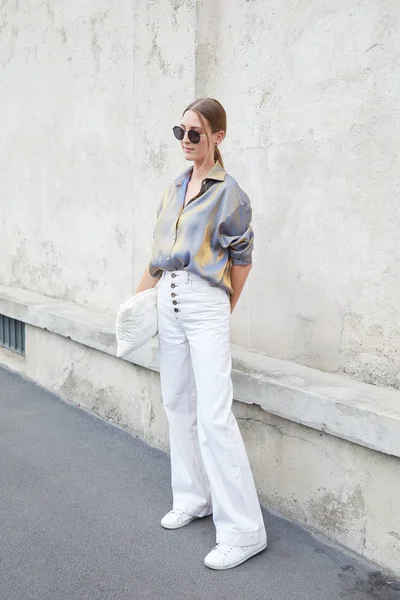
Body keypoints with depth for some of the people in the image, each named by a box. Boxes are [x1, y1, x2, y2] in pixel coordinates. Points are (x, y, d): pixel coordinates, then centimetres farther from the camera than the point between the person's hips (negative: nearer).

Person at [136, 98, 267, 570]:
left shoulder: (228, 192, -4)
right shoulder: (173, 189, 15)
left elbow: (241, 257, 0)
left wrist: (223, 310, 6)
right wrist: (138, 297, 16)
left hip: (206, 304, -7)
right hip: (168, 303, 7)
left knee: (213, 415, -11)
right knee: (177, 403, 12)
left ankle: (243, 530, -2)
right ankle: (193, 498, 29)